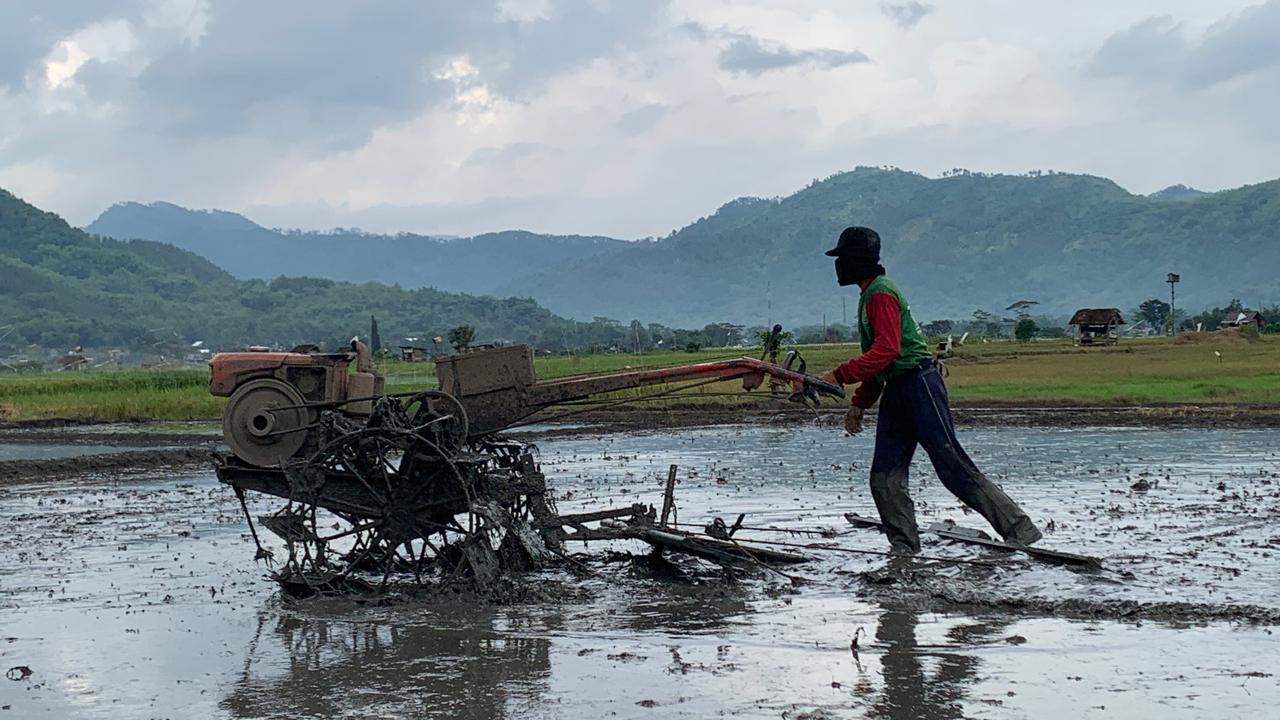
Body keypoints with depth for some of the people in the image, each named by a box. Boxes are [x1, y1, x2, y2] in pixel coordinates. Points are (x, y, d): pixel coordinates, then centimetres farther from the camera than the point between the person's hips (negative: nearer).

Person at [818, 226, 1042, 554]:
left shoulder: (881, 294, -11)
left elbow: (886, 349, -23)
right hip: (895, 392, 10)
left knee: (953, 466, -10)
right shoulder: (869, 296, 22)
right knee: (885, 478, 2)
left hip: (920, 385, -10)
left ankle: (1020, 529, -5)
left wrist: (839, 376, -24)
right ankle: (904, 548, 3)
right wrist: (859, 403, 23)